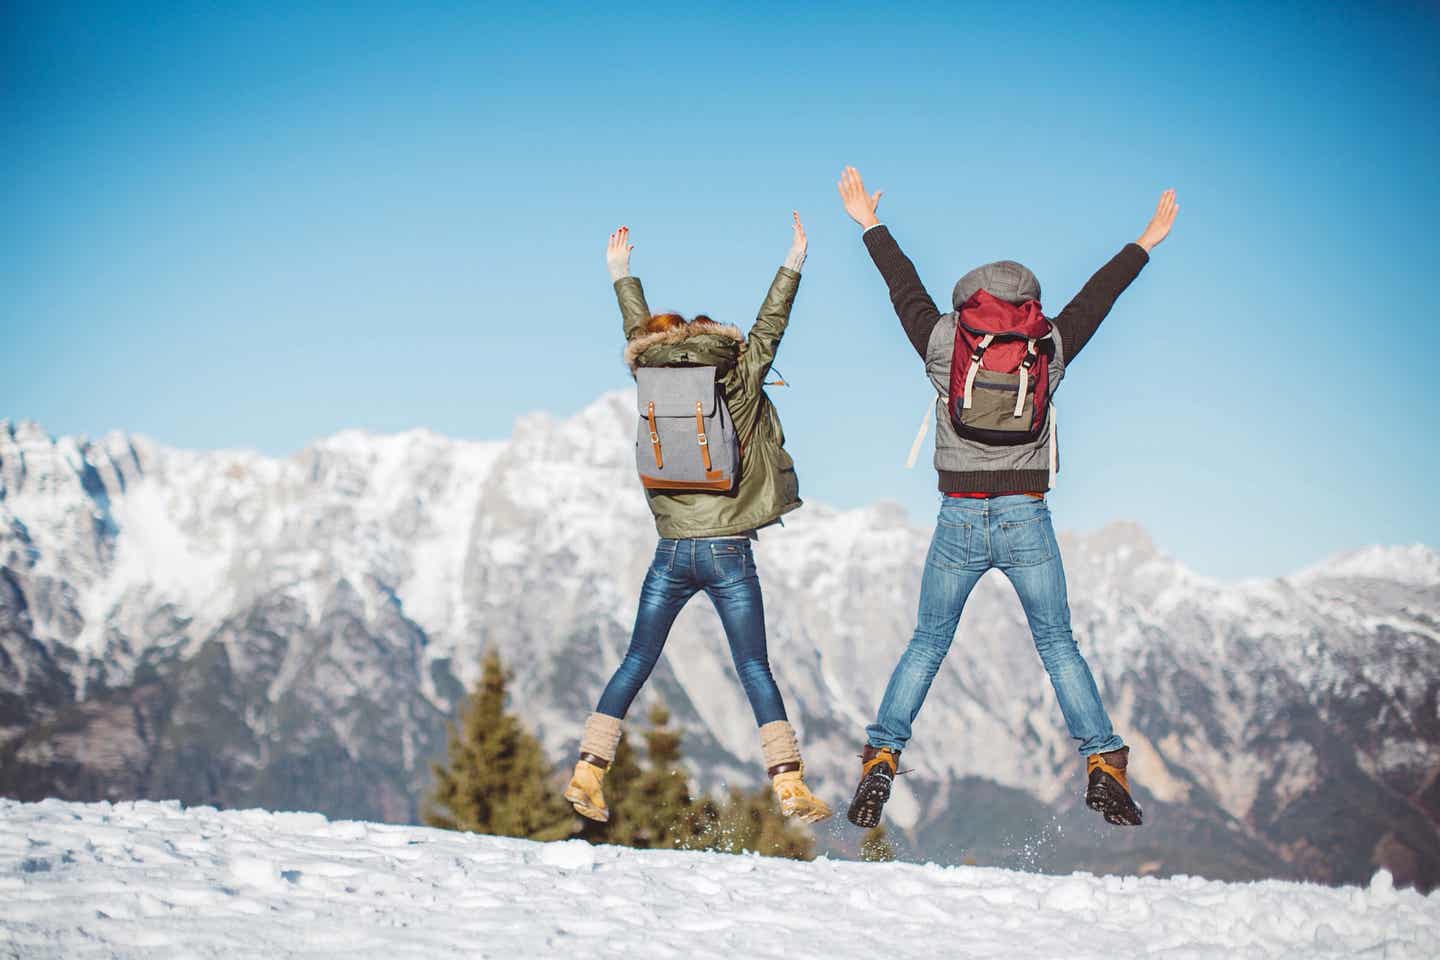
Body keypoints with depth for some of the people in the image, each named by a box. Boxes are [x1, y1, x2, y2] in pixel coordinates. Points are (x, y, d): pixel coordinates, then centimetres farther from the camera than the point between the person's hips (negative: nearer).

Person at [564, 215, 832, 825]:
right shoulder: (735, 397, -3)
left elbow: (640, 335, 17)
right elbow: (766, 332, 2)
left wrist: (622, 275, 31)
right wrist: (792, 266, 8)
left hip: (672, 555, 3)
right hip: (729, 555, -3)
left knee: (635, 665, 8)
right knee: (755, 671, -2)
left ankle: (587, 774, 4)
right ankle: (790, 785, -9)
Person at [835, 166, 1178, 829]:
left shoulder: (942, 344, 2)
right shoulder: (1050, 350, 3)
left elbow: (905, 289, 16)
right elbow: (1095, 298, 17)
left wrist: (870, 225, 31)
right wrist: (1144, 244, 32)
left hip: (959, 522, 0)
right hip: (1027, 521, 0)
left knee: (927, 645, 11)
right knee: (1058, 646, 9)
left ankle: (881, 759, 2)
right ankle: (1103, 762, 1)